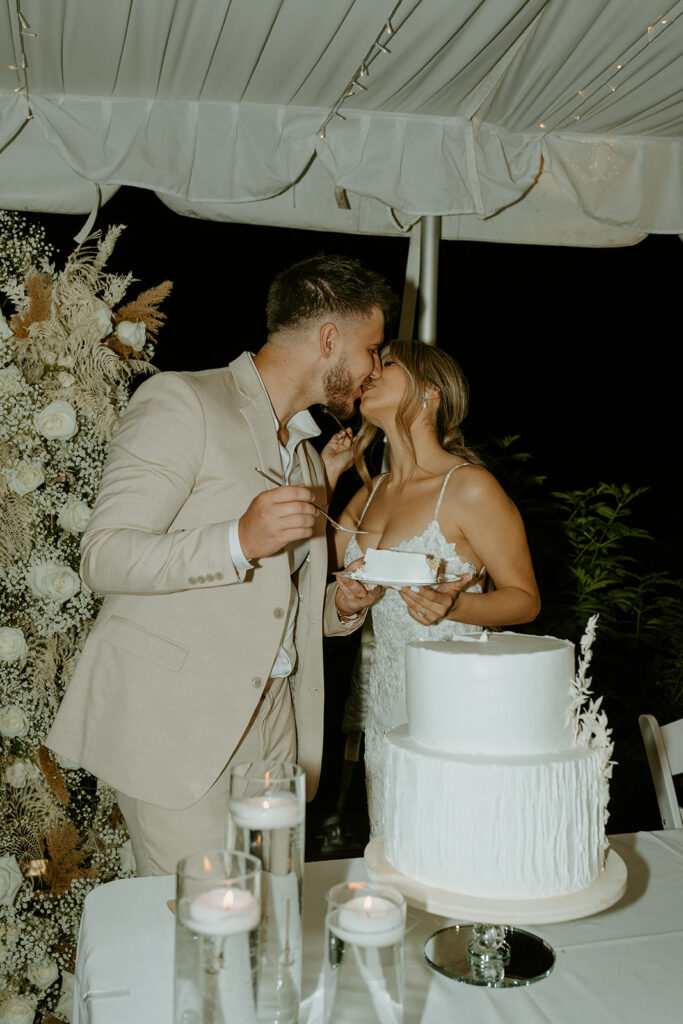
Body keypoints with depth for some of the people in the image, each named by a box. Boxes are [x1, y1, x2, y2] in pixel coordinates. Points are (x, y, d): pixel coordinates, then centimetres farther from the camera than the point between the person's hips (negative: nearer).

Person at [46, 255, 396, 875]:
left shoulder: (307, 454, 20)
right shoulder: (182, 403, -6)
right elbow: (104, 557, -13)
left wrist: (340, 606, 4)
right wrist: (238, 540, -27)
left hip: (272, 726, 7)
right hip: (176, 728, -7)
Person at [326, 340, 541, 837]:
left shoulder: (470, 487, -13)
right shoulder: (374, 490, 7)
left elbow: (525, 598, -8)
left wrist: (453, 606, -26)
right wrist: (325, 476, 7)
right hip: (387, 698, 6)